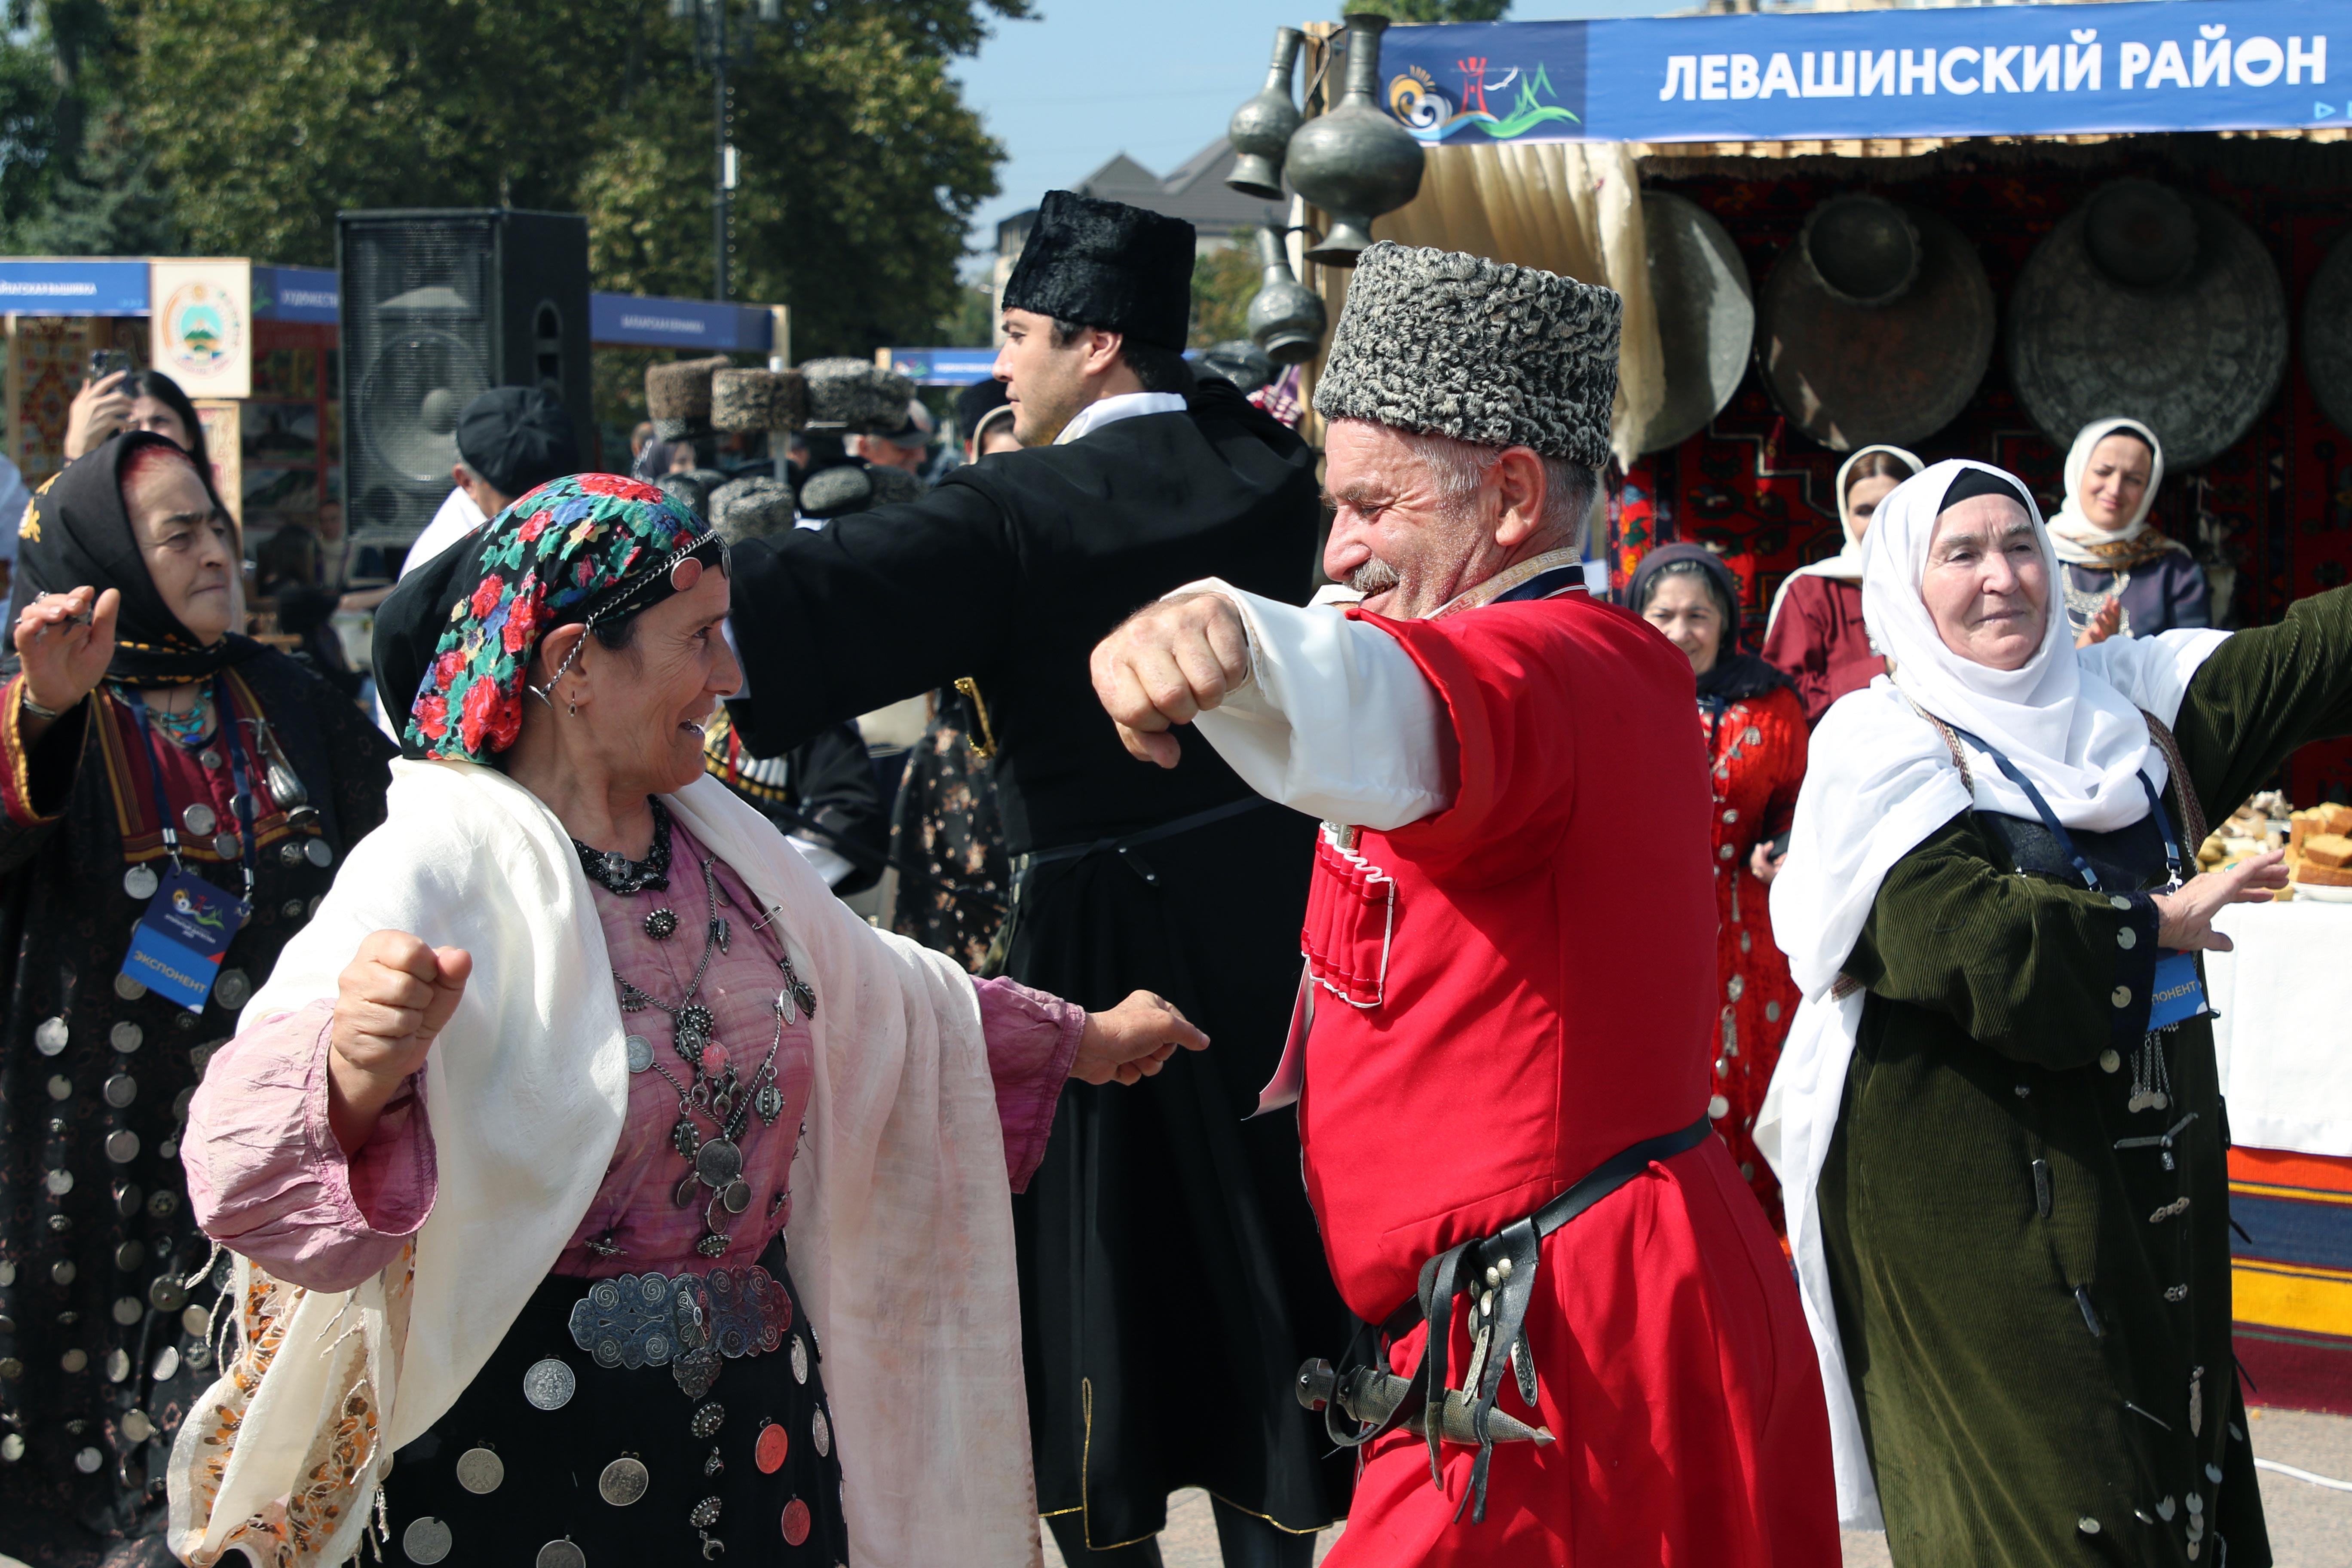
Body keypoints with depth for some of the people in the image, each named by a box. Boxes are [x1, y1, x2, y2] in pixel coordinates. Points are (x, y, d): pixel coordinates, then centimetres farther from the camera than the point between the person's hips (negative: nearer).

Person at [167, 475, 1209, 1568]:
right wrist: (357, 1075, -54)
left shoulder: (715, 839, 6)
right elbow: (256, 1162, -32)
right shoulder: (440, 871, -19)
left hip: (757, 1399, 7)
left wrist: (1081, 1038, 34)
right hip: (530, 1430, -7)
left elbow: (873, 995, 24)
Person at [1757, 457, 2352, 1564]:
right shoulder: (1879, 745, -6)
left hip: (2151, 1172, 6)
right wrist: (2155, 926, -11)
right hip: (1974, 1196, -6)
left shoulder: (2124, 697, 11)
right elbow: (1966, 943, -21)